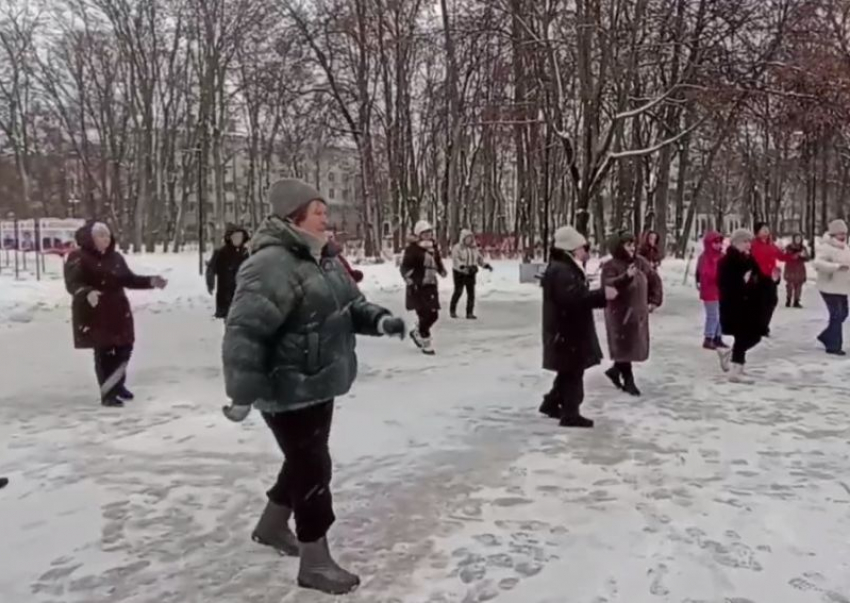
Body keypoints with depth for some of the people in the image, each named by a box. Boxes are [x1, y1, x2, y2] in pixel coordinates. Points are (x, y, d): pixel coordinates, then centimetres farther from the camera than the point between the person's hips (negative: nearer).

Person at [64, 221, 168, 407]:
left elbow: (128, 279, 15)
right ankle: (107, 394, 8)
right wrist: (87, 293, -41)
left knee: (125, 347, 12)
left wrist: (150, 281, 2)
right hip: (94, 314, -6)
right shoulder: (78, 258, -10)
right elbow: (72, 284, -20)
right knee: (103, 351, -4)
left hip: (118, 311, 6)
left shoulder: (115, 257, 9)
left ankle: (118, 384, 35)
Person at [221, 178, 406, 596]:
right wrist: (243, 393, -29)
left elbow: (349, 303, 18)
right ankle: (315, 563, 17)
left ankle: (271, 526, 46)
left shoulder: (324, 259, 8)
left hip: (319, 384, 10)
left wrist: (378, 319, -2)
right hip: (289, 392, -10)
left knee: (304, 461, 23)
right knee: (313, 469, 0)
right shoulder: (271, 265, -24)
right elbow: (244, 333, -28)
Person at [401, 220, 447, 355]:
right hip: (418, 288, -7)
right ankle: (426, 344, 5)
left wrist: (442, 271, 9)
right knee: (425, 315, -9)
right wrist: (411, 282, -22)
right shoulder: (412, 249, -11)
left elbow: (438, 262, 26)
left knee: (433, 315, 8)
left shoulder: (433, 248, 10)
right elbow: (405, 268, -11)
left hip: (431, 287, 7)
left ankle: (417, 333, 34)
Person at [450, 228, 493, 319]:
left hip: (470, 274, 5)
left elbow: (480, 259, 16)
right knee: (458, 292, -2)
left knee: (471, 293, -2)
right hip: (459, 273, -4)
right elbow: (456, 260, -19)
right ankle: (452, 310, 17)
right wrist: (463, 267, -34)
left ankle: (470, 313, 4)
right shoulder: (457, 248, -8)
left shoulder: (474, 248, 10)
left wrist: (486, 265, -1)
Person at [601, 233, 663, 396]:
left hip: (638, 311, 6)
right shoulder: (611, 266, -11)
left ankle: (615, 370, 31)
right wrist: (625, 277, -38)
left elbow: (655, 280, 15)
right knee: (624, 346, -2)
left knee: (636, 345, 11)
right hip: (619, 312, -6)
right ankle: (628, 380, 10)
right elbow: (607, 285, -27)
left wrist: (654, 301, 8)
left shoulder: (641, 262, 6)